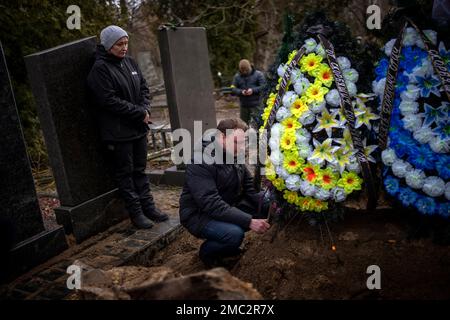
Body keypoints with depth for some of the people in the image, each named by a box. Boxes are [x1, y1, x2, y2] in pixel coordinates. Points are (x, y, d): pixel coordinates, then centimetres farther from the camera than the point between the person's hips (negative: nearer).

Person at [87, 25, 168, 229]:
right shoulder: (100, 69, -13)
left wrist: (145, 109, -7)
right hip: (118, 132, -7)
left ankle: (148, 207, 25)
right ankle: (135, 213, 15)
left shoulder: (129, 63, 9)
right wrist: (139, 112, -16)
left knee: (140, 170, 15)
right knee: (125, 173, 5)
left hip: (138, 128, 7)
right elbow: (109, 101, -19)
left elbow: (144, 88, 12)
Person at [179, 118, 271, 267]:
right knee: (235, 233, -34)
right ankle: (207, 251, 1)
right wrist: (249, 221, -34)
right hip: (199, 215, -8)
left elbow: (251, 191, 1)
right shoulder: (200, 162, -23)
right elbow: (211, 204, -31)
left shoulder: (235, 158, 2)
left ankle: (228, 245, 9)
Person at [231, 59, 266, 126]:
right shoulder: (237, 76, 9)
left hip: (255, 105, -4)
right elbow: (233, 88, 6)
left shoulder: (258, 74, -1)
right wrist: (241, 91, -14)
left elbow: (263, 86, -6)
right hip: (243, 105, 4)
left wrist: (253, 90, -19)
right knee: (243, 122, 11)